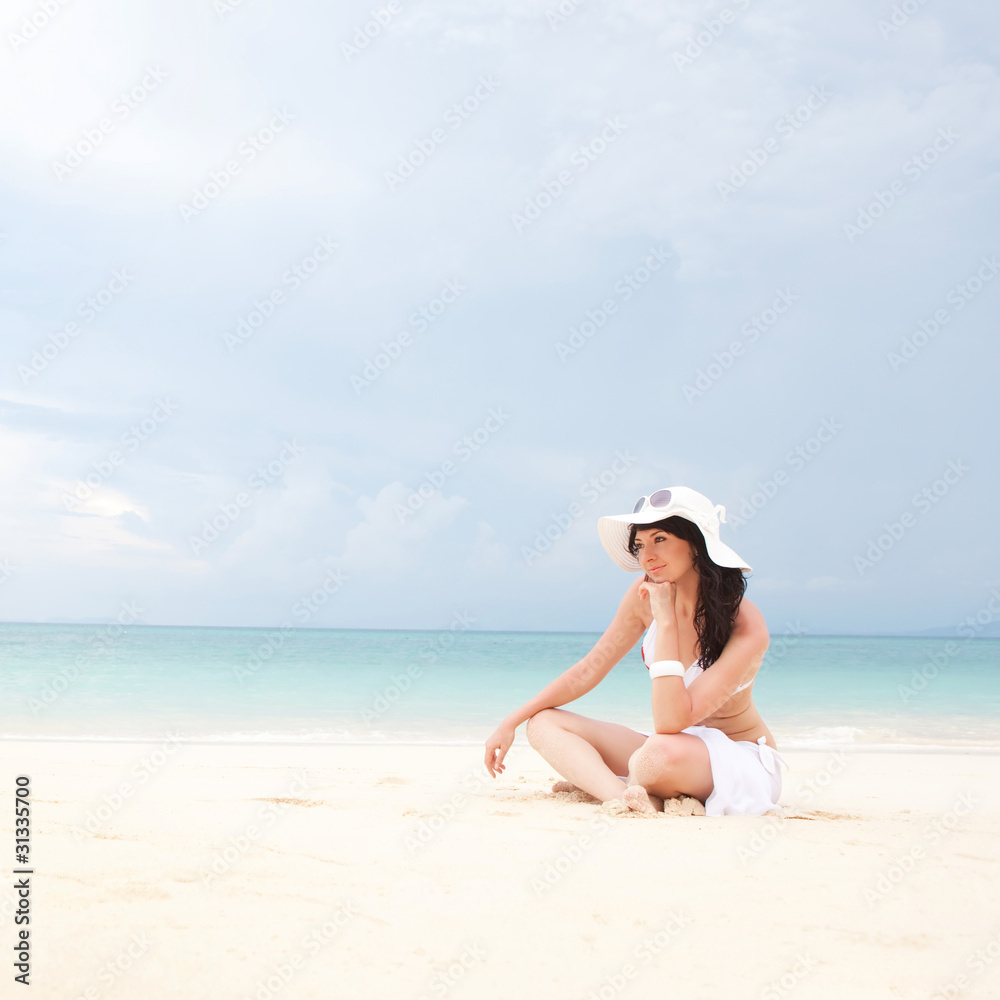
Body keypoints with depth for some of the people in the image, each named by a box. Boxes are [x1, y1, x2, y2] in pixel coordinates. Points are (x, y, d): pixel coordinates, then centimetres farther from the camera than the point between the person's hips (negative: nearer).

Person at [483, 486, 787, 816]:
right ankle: (626, 797, -30)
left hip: (744, 763, -6)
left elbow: (670, 722, -33)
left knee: (663, 751, -40)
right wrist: (511, 722, 0)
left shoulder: (746, 625, -25)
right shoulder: (646, 594, -8)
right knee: (544, 722, -8)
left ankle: (593, 778, -8)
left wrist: (665, 620, -30)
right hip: (678, 748, 6)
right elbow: (590, 669, 1)